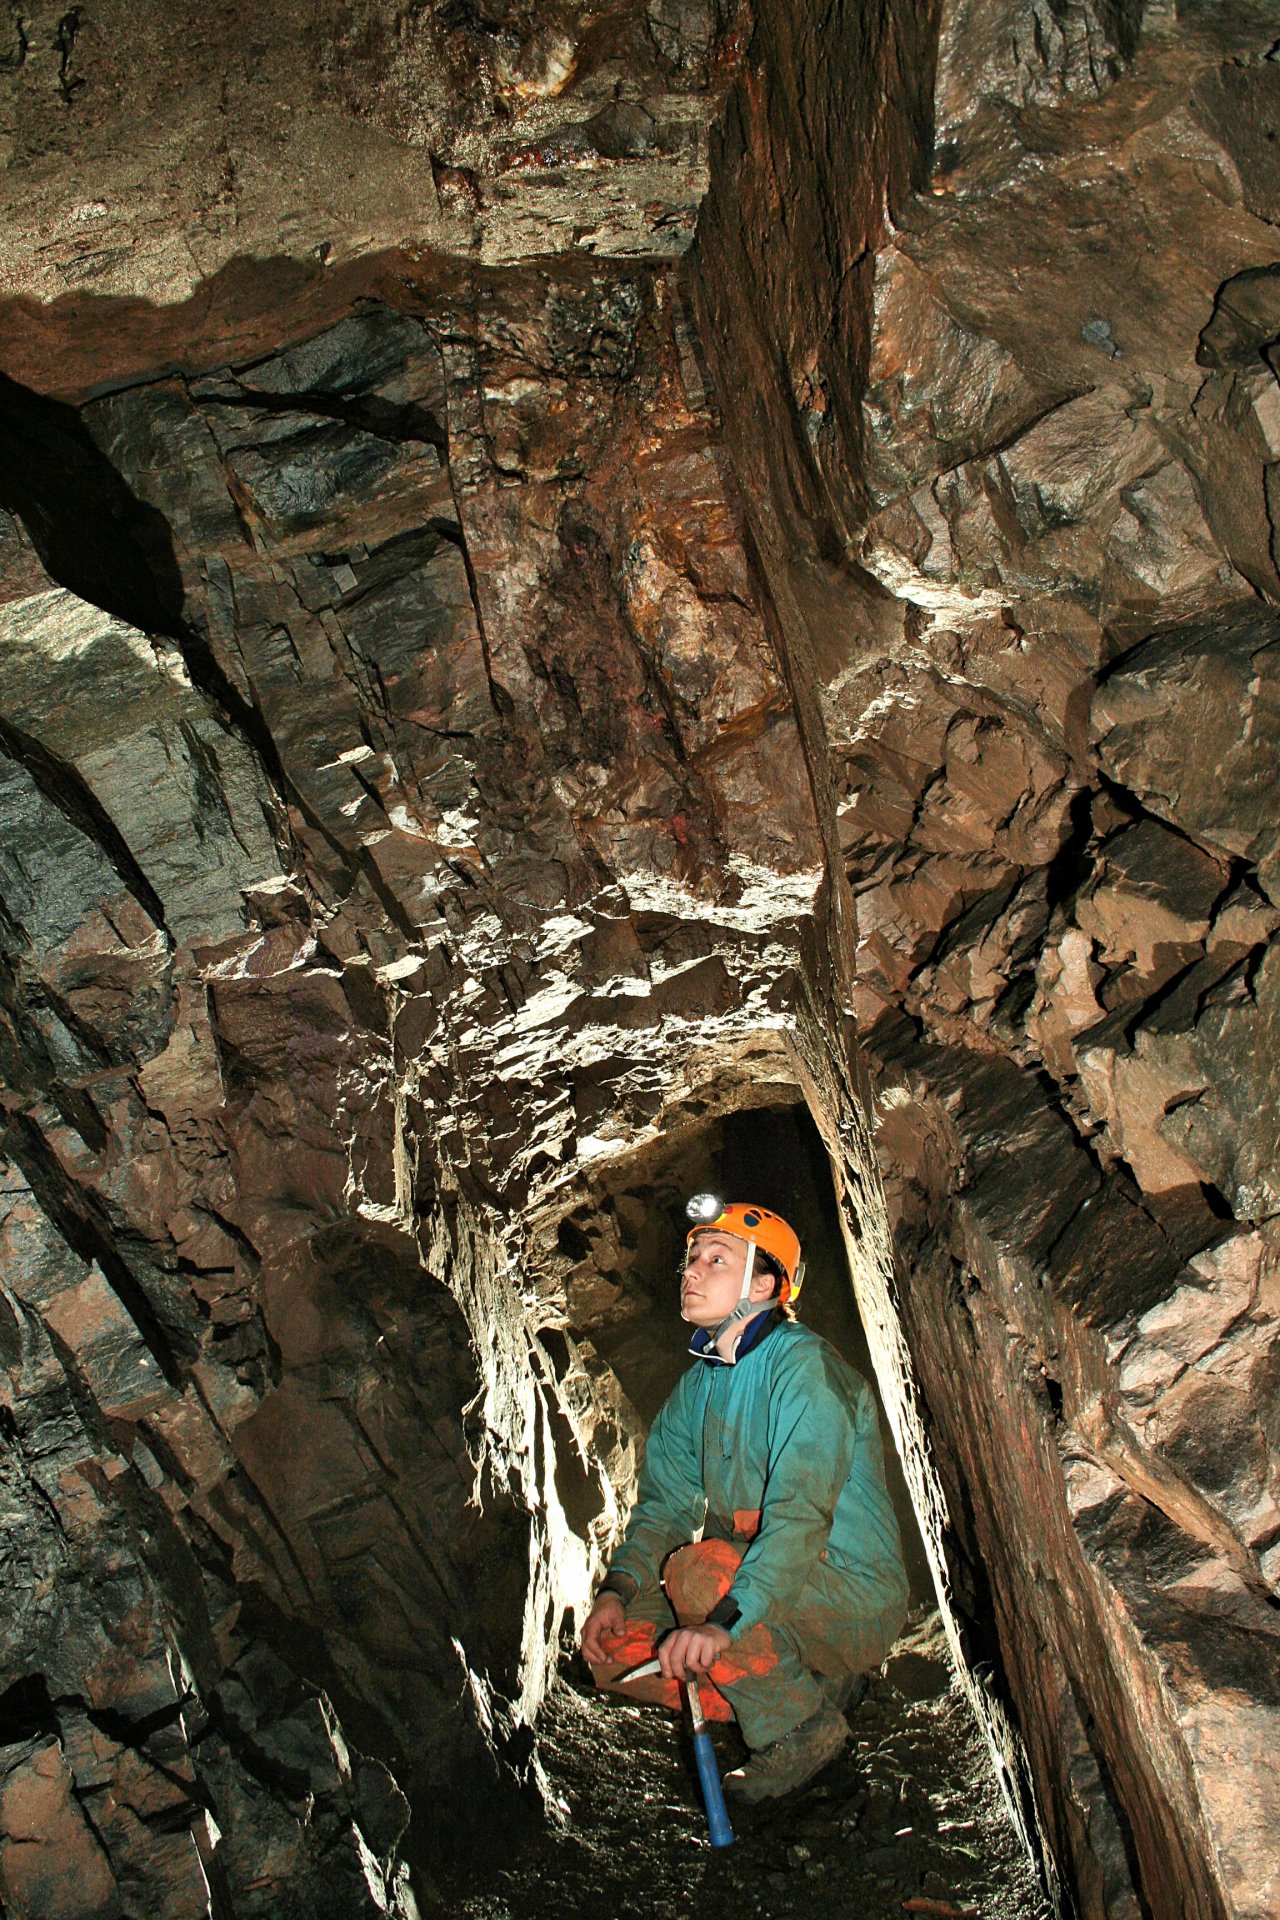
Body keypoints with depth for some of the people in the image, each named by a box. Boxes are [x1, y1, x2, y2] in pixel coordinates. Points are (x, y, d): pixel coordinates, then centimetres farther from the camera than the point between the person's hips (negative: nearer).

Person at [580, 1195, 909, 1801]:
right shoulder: (700, 1382, 7)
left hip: (854, 1600, -8)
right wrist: (616, 1590, -8)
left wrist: (723, 1620, -40)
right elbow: (665, 1503, 9)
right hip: (764, 1589, 8)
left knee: (698, 1569, -31)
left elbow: (800, 1516, -29)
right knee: (613, 1649, -5)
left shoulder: (804, 1365, -18)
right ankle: (805, 1683, 5)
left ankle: (801, 1722, -9)